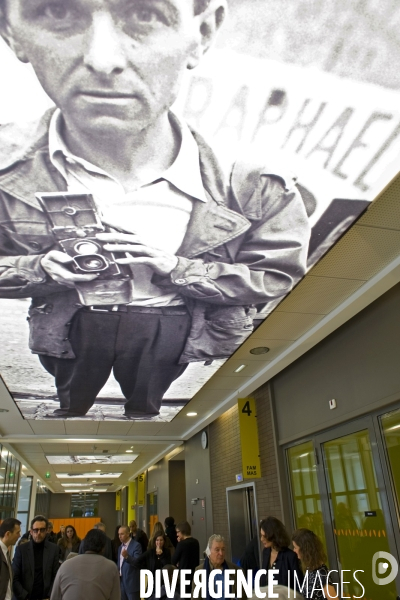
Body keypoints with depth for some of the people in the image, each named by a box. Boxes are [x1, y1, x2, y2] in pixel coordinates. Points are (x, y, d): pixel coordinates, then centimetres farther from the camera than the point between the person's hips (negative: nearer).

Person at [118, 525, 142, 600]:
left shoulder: (136, 545, -12)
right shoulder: (121, 546, 12)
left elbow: (138, 562, -22)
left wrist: (127, 556, -37)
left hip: (132, 582, -7)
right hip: (122, 581, 7)